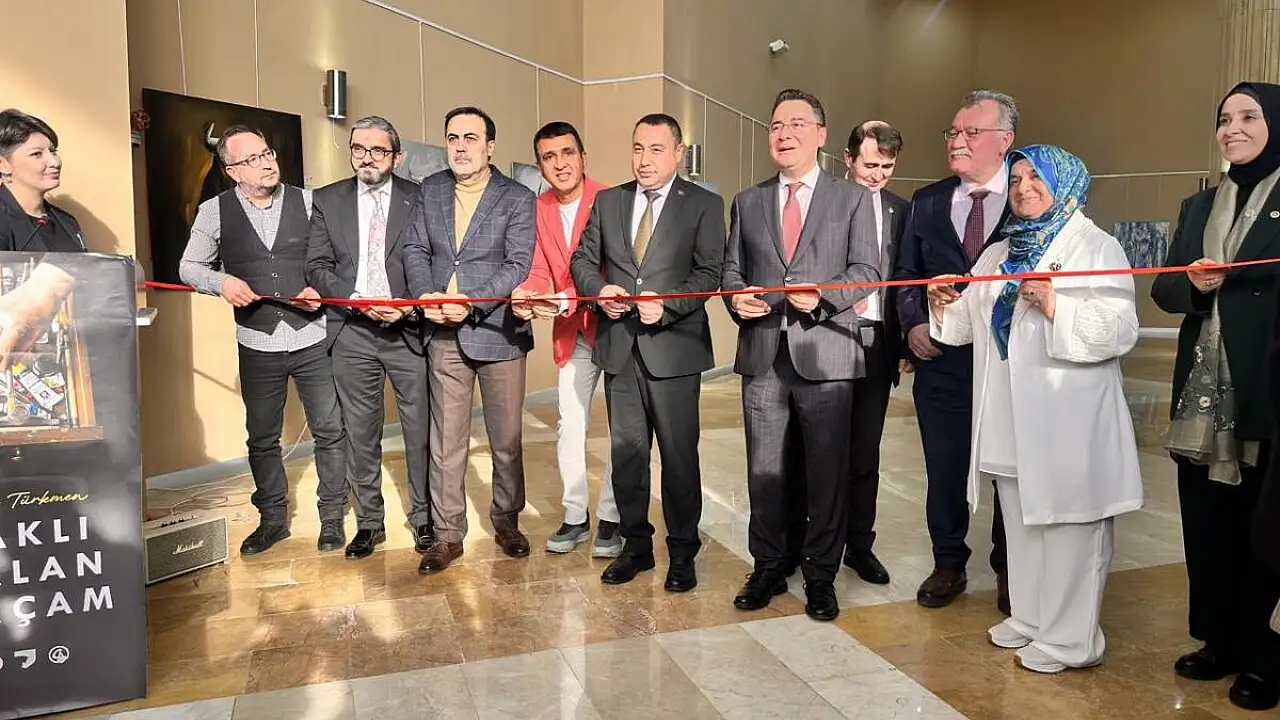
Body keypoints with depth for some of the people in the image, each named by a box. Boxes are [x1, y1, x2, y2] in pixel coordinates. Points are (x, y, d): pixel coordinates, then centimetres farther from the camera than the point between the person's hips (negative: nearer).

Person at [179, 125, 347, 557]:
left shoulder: (306, 202, 0)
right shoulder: (214, 212, 1)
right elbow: (189, 267, 9)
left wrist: (322, 288, -12)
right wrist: (222, 282, -10)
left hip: (313, 338, -1)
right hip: (258, 344, 1)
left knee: (330, 431, 4)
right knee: (261, 438, 12)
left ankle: (332, 517, 21)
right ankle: (273, 519, 30)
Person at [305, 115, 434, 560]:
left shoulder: (418, 199, 3)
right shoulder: (327, 201, 8)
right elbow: (317, 266, 3)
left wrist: (409, 306, -14)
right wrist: (359, 300, -13)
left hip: (409, 329, -1)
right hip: (352, 333, 2)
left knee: (420, 429, 3)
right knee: (360, 434, 9)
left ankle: (423, 517, 19)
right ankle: (369, 522, 22)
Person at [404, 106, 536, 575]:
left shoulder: (518, 199, -2)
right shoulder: (430, 191, 11)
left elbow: (518, 265, -10)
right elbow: (415, 249, 7)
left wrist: (471, 303, -20)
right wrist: (425, 296, -12)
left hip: (498, 331, -2)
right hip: (444, 336, 3)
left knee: (507, 439, 8)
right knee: (446, 442, 6)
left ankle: (506, 521, 27)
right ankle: (448, 535, 17)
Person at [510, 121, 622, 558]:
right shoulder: (539, 208, 3)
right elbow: (541, 269, 0)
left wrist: (565, 302, -37)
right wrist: (526, 292, -23)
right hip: (572, 333, 5)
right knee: (569, 426, 10)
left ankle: (611, 518, 17)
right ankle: (575, 516, 23)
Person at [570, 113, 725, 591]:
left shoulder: (704, 205, 1)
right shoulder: (607, 201, 13)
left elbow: (709, 273, -6)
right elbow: (583, 259, 13)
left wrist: (667, 305, -20)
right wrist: (599, 289, -8)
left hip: (674, 344, -3)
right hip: (619, 345, 4)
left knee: (679, 453, 3)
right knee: (626, 451, 10)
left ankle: (683, 552, 18)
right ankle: (636, 545, 25)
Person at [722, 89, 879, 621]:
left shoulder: (852, 199, 7)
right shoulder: (748, 202, 15)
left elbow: (867, 269, -1)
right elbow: (732, 270, 16)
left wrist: (823, 296, -18)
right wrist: (737, 297, -6)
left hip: (825, 354, -2)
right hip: (762, 355, 3)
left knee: (827, 472, 4)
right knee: (764, 470, 9)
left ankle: (820, 576, 19)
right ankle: (767, 569, 24)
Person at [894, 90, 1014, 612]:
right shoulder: (927, 202, 7)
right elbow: (906, 273, 10)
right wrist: (913, 323, -6)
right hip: (941, 360, 3)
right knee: (943, 470, 11)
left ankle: (1009, 571, 31)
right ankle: (949, 565, 30)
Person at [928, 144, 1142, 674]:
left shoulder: (1096, 247, -3)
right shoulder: (998, 254, 16)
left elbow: (1120, 330, -14)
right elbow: (967, 325, 15)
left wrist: (1054, 305, -23)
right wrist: (944, 305, -4)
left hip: (1069, 420, -6)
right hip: (1011, 419, 6)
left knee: (1068, 525, 1)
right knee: (1021, 521, 15)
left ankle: (1069, 639, 14)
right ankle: (1029, 617, 30)